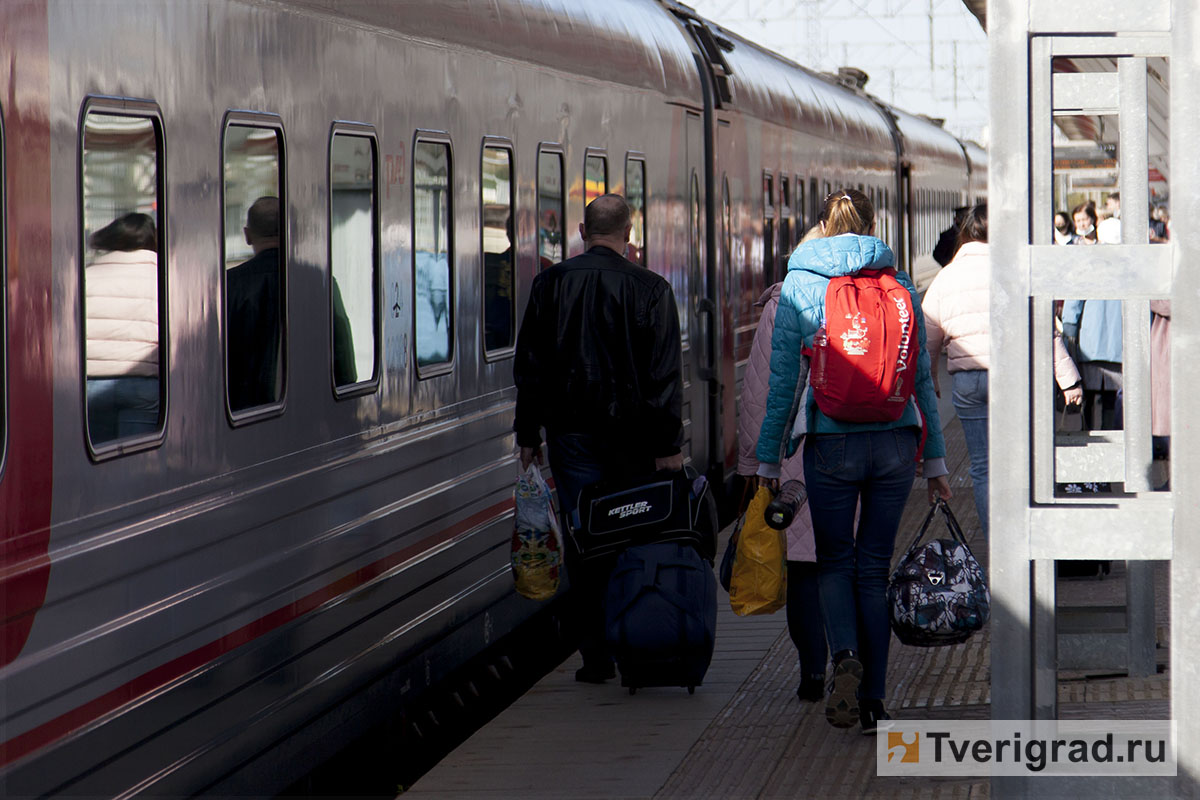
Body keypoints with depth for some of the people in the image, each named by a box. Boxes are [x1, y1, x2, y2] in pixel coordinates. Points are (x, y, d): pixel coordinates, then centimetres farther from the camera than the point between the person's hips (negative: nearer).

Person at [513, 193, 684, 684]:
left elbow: (528, 366, 6)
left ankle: (596, 654, 1)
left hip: (570, 428, 1)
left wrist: (528, 433, 12)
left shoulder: (551, 284, 2)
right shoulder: (651, 290, -5)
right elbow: (665, 374, -7)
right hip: (632, 433, -1)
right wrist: (669, 445, -4)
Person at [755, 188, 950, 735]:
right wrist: (935, 460, 12)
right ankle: (873, 701, 9)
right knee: (875, 566, 11)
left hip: (832, 443, -2)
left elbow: (784, 382, -1)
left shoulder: (799, 286, 0)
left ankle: (845, 656, -17)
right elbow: (922, 377, 7)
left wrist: (769, 460, 5)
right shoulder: (899, 286, 6)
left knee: (835, 563, 12)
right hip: (896, 443, 2)